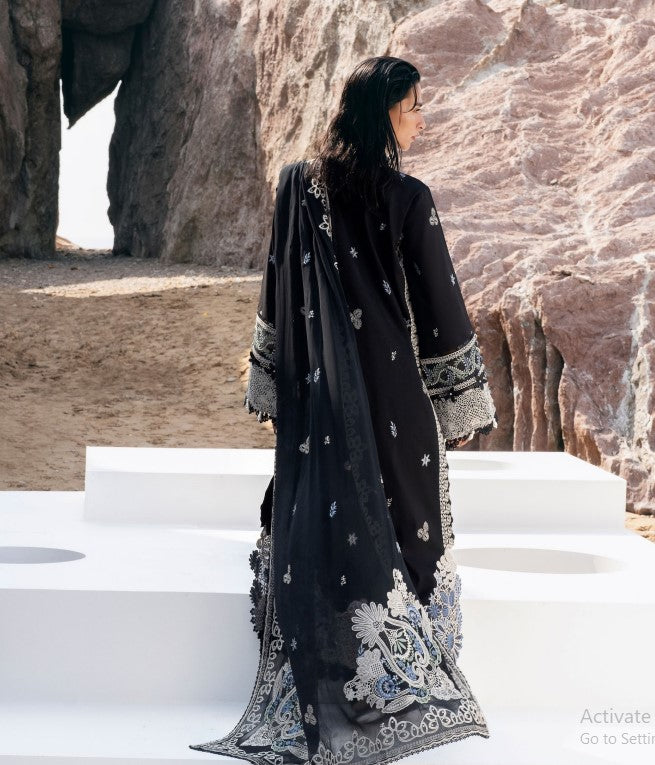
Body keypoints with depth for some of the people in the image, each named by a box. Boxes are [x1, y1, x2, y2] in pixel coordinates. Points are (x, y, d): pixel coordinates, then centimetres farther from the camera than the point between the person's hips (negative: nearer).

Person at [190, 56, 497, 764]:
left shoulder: (297, 183, 1)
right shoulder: (407, 199, -11)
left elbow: (275, 295, 5)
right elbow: (441, 308, -7)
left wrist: (270, 387, 14)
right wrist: (461, 405, 2)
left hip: (314, 396, 3)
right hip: (395, 398, -3)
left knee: (317, 531, 9)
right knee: (398, 522, 7)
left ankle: (314, 704, 14)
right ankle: (407, 688, 14)